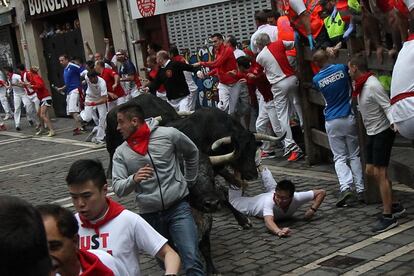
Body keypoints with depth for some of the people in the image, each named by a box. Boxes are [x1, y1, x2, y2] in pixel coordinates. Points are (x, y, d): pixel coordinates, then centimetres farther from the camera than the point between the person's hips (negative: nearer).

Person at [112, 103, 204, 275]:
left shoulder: (168, 135, -5)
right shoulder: (121, 153, 1)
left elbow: (192, 152, 13)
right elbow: (118, 188, -6)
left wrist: (189, 181, 14)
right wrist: (133, 179, -26)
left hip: (178, 207, -3)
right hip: (149, 215, 3)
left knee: (192, 260, -16)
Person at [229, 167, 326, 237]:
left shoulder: (297, 198, -46)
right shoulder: (270, 201, -53)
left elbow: (321, 192, -35)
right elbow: (268, 221, -69)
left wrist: (312, 209, -47)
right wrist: (279, 231, -88)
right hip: (258, 202, -4)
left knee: (271, 187, 40)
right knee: (233, 200, 24)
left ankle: (264, 171, 68)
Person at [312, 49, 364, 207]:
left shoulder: (316, 79, -4)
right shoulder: (342, 68, -4)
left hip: (332, 122, -1)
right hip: (349, 118, 1)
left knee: (340, 157, 4)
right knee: (355, 155, 9)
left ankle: (345, 187, -16)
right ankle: (360, 189, 6)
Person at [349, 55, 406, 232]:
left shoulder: (373, 85, -20)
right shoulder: (362, 85, 8)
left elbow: (387, 106, -25)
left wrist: (393, 122, -37)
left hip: (382, 132, -10)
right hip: (372, 133, 10)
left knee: (380, 173, -8)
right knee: (370, 171, 12)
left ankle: (388, 217, -2)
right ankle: (394, 206, 24)